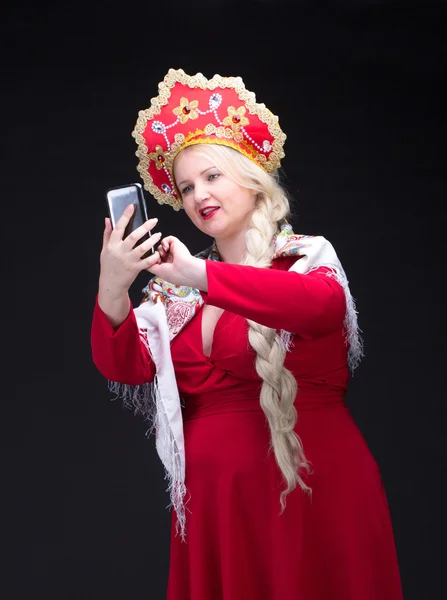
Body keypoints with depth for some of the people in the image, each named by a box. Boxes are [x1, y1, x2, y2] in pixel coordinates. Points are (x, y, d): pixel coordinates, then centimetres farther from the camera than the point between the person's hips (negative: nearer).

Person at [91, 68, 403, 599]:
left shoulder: (305, 256, -4)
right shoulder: (177, 286, 9)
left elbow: (322, 305, -27)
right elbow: (126, 368, -2)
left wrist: (201, 275, -34)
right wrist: (112, 290, -20)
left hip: (309, 493, -4)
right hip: (211, 501, 4)